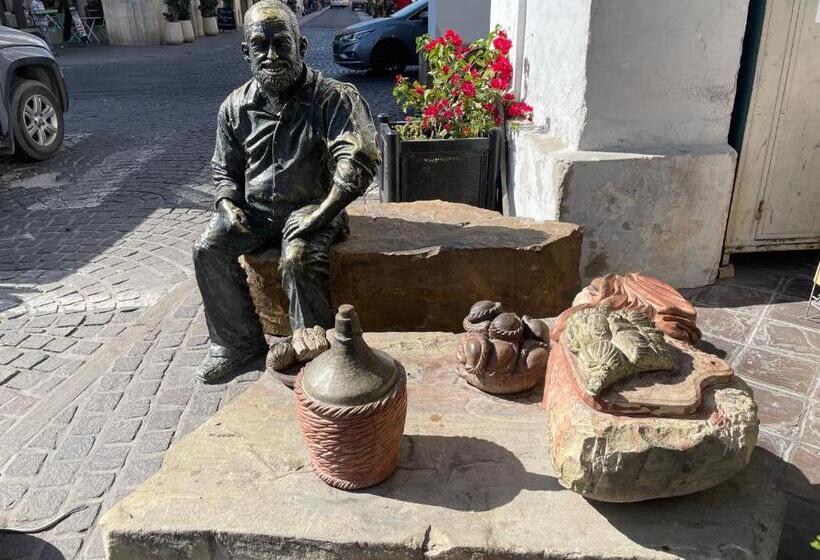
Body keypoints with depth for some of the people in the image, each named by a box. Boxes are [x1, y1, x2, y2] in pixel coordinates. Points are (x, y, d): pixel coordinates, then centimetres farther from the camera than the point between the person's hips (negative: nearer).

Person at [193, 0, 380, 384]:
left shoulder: (332, 98, -11)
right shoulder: (236, 107, 5)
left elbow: (358, 160, -22)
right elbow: (225, 169, 16)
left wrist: (320, 215, -29)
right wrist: (228, 203, -6)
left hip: (310, 207, -5)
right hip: (254, 209, 5)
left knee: (298, 260, -33)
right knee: (208, 250, -16)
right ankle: (238, 342, 1)